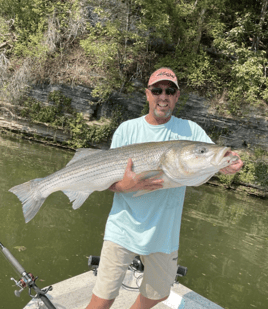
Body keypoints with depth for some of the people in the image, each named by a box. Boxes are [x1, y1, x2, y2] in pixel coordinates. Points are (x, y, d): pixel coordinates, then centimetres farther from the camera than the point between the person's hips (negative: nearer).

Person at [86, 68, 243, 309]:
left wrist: (228, 165, -35)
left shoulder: (190, 130, -1)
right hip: (123, 231, -2)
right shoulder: (127, 130, -3)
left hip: (164, 234, 2)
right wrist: (126, 186, -25)